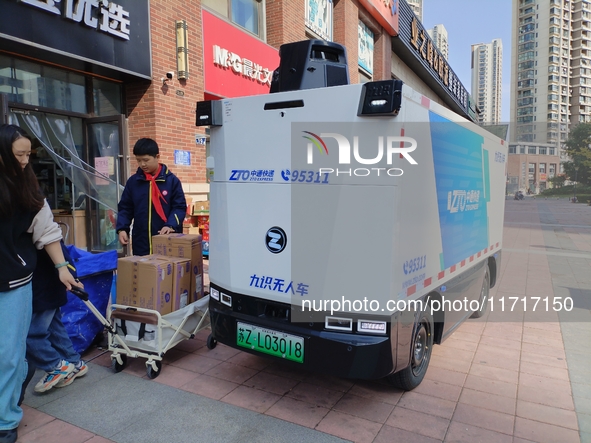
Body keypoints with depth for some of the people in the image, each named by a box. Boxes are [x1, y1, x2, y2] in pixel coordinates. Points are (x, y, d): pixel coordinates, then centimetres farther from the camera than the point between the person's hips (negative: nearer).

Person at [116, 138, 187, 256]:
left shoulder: (171, 180, -3)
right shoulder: (133, 181, 6)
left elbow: (180, 207, -3)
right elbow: (125, 208, 12)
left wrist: (171, 225, -19)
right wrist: (122, 229, -3)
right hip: (140, 241, 3)